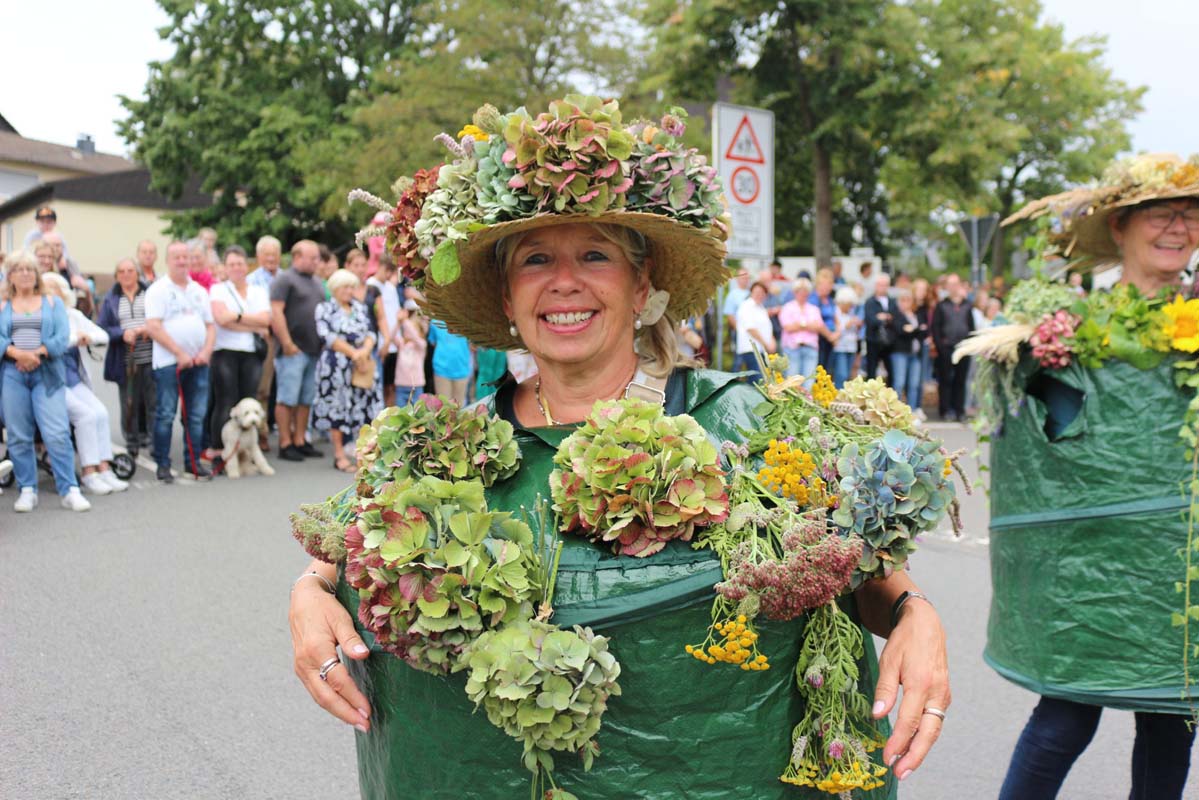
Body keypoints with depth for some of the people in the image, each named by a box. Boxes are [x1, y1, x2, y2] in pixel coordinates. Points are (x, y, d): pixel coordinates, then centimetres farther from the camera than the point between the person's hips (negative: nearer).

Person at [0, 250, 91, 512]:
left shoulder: (53, 302, 12)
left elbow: (63, 337, -1)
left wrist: (37, 354, -13)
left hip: (47, 374, -1)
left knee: (57, 434, -10)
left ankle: (69, 490, -8)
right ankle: (27, 490, 9)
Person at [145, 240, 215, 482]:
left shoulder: (199, 291, 15)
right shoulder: (158, 290, -2)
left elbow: (210, 326, 15)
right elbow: (153, 327, -11)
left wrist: (206, 351, -4)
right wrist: (180, 353, -15)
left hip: (198, 362, 5)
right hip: (168, 362, -5)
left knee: (196, 415, 7)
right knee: (165, 415, -3)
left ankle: (193, 462, 16)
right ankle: (162, 465, 4)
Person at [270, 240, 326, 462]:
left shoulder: (316, 282, 19)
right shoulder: (284, 279, -6)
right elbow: (276, 313, -14)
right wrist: (287, 344, -18)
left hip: (314, 350, 8)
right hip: (293, 351, -8)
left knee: (306, 399, 10)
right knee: (287, 399, -3)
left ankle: (300, 441, 17)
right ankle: (285, 444, 0)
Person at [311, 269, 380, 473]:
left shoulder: (361, 308, 16)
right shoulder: (325, 308, 1)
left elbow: (370, 333, 9)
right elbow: (328, 336, -10)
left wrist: (365, 351, -12)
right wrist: (353, 352, -16)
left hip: (363, 364, 5)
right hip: (336, 365, -4)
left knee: (365, 406, 1)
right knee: (337, 407, -2)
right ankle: (339, 455, 2)